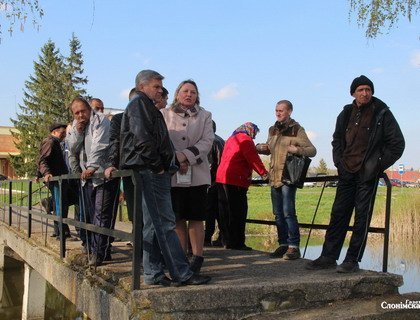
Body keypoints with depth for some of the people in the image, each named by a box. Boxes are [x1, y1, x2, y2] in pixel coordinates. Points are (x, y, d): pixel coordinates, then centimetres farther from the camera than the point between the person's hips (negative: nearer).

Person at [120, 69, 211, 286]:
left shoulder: (148, 107, 27)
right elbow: (143, 139, -19)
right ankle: (181, 273, -6)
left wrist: (164, 167, 14)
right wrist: (158, 166, -12)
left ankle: (153, 274, 14)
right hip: (150, 172, -10)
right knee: (164, 223, -9)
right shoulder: (139, 104, -5)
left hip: (153, 173, 10)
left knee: (154, 225, 10)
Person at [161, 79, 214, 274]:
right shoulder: (164, 115, 9)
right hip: (172, 174, 0)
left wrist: (185, 155, -14)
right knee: (178, 218, 4)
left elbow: (207, 142, -1)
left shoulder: (204, 116, 11)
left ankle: (197, 257, 5)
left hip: (196, 173, 0)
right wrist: (175, 159, -13)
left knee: (195, 218, -1)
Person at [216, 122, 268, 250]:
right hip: (235, 180, -9)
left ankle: (229, 242, 17)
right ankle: (237, 243, -4)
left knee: (226, 212, 11)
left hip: (221, 177, 10)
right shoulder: (245, 139, -5)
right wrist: (264, 173, -7)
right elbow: (253, 158, -12)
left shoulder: (231, 138, 23)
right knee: (238, 212, -6)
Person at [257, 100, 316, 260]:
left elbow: (312, 150, -6)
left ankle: (294, 246, -6)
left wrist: (297, 149, -22)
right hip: (274, 178, 7)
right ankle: (283, 244, 18)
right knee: (278, 214, 10)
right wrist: (261, 148, 6)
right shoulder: (273, 130, 17)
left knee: (288, 212, -11)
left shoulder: (296, 130, -3)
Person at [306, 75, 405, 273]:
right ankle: (329, 257, 11)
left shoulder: (382, 114, -4)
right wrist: (339, 163, 8)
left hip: (368, 175, -5)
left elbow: (397, 144, -2)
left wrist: (379, 166, -6)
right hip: (347, 174, 5)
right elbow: (337, 140, 22)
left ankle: (353, 260, 4)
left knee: (362, 217, -2)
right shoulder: (346, 114, 10)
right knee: (338, 214, 5)